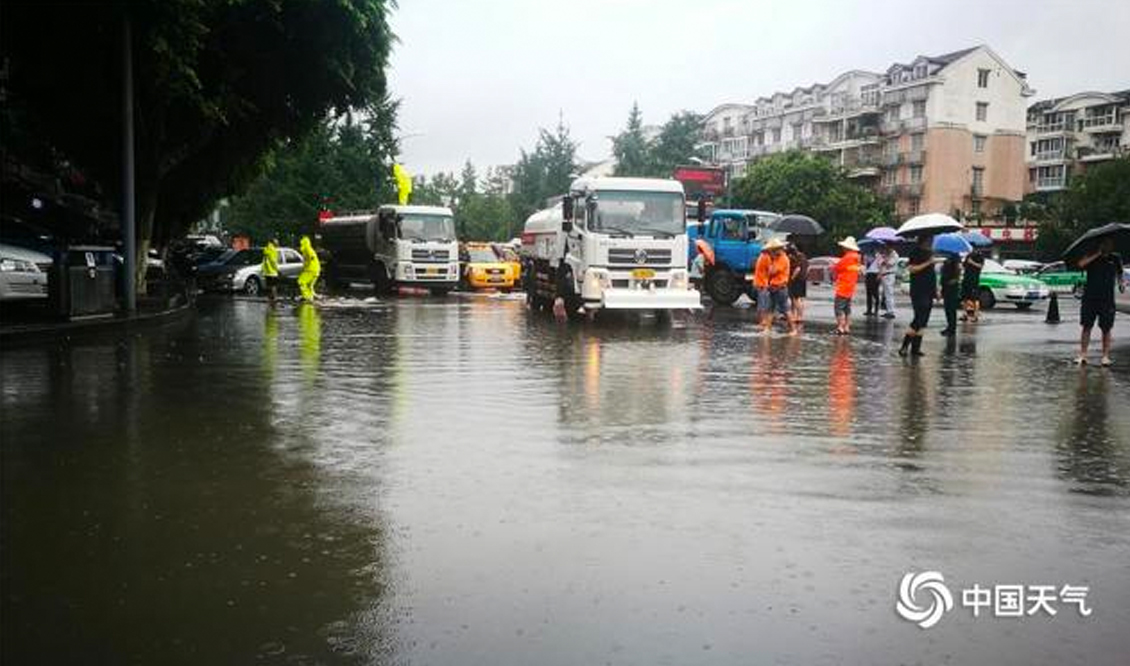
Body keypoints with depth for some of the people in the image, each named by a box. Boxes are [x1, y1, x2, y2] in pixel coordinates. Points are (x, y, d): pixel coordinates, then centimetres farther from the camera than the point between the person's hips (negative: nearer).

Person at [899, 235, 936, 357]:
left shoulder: (929, 253, 16)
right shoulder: (916, 252, -7)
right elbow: (911, 268, -17)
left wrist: (936, 288, 20)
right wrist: (927, 263, -20)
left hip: (929, 292, 8)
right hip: (918, 292, -8)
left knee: (923, 322, 6)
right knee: (919, 320, -13)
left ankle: (916, 348, 10)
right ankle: (904, 346, -7)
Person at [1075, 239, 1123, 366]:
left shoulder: (1115, 259, 9)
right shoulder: (1091, 257, 3)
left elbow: (1119, 273, 22)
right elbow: (1081, 264, -16)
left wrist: (1120, 283, 4)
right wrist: (1097, 254, -14)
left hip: (1107, 299, 1)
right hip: (1089, 297, -1)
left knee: (1106, 329, 4)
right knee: (1086, 327, 1)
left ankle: (1105, 356, 10)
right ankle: (1082, 355, 4)